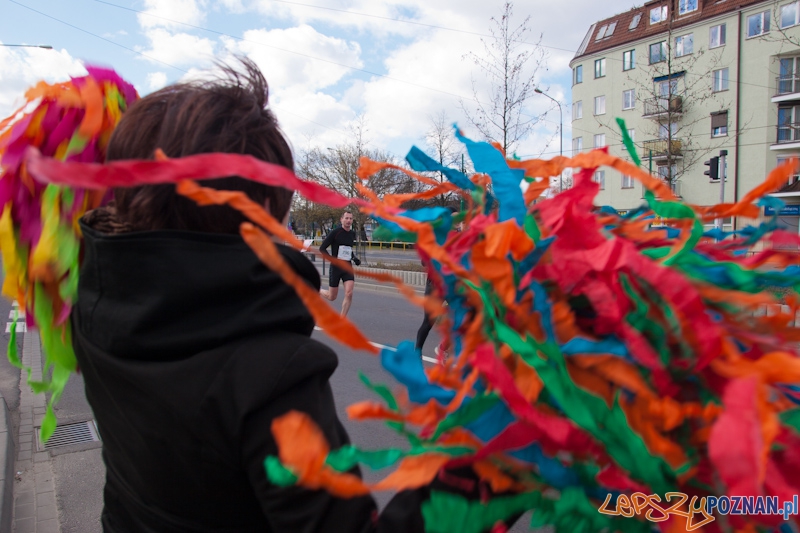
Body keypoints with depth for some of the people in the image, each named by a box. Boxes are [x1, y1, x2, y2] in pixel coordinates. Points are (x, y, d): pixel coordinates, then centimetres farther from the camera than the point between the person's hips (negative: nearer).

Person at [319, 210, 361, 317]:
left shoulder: (353, 234, 9)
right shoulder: (335, 232, -9)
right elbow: (322, 248, -9)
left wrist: (354, 258, 8)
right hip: (335, 268, -4)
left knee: (349, 294, -13)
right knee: (332, 297, 5)